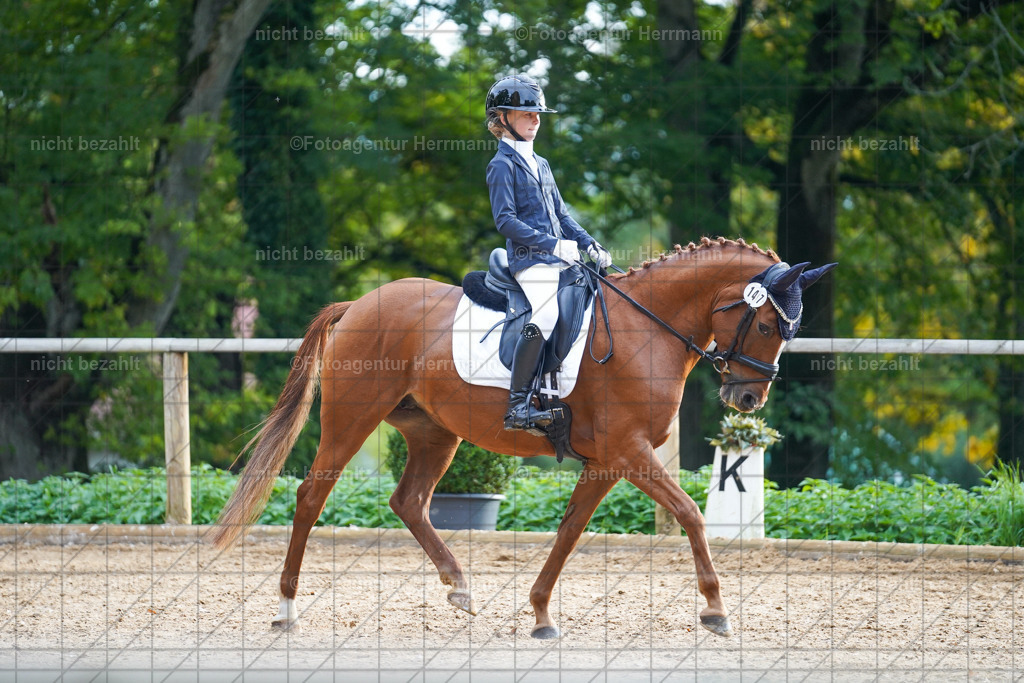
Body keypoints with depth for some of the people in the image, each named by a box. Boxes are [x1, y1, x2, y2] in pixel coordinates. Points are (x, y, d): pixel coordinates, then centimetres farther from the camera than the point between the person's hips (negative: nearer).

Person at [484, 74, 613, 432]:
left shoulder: (540, 164, 23)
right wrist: (553, 244, -19)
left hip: (559, 259, 9)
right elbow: (506, 220, -13)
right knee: (546, 315, -29)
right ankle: (517, 405, -26)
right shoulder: (503, 165, -3)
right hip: (530, 259, -9)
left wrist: (590, 245, 10)